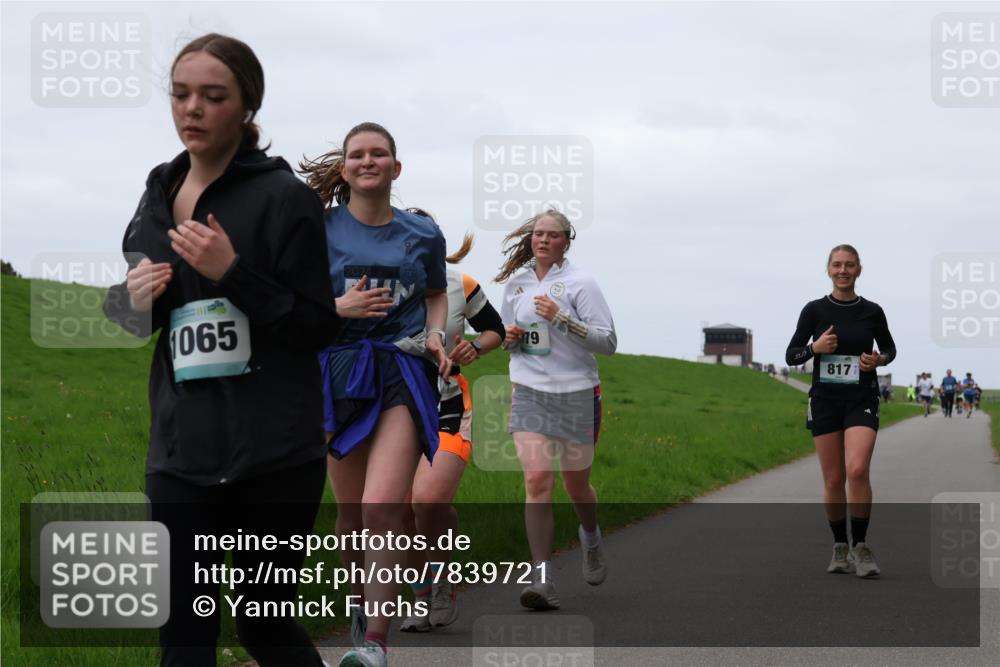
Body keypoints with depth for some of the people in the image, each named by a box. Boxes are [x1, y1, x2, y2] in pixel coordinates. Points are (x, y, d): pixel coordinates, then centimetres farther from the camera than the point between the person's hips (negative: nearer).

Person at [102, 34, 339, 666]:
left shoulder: (284, 197, -7)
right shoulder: (160, 193, 11)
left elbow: (320, 327, -9)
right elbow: (135, 314, 22)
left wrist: (234, 273, -20)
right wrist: (132, 299, -2)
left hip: (275, 453, -5)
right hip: (181, 448, 5)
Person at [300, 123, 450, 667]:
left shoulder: (423, 234, 7)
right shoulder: (320, 230, 3)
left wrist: (434, 334, 4)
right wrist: (338, 306, -13)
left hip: (404, 375, -1)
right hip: (341, 371, 1)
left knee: (382, 508, -18)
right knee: (350, 512, 8)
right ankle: (361, 601, 35)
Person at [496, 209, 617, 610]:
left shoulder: (579, 283, -5)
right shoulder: (515, 283, 10)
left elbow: (608, 342, -11)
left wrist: (562, 319, -22)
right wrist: (509, 338, 2)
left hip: (577, 394, -2)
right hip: (529, 392, 2)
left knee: (576, 486, 10)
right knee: (536, 479, -15)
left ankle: (591, 539, 45)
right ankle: (542, 578, -17)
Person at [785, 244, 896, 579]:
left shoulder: (872, 311, 1)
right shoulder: (815, 310, 0)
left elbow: (888, 348, 16)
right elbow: (791, 354, 3)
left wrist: (879, 360, -6)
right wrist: (815, 348, -15)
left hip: (862, 400, -1)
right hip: (825, 401, 1)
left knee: (858, 470, -20)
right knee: (833, 480, 3)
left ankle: (860, 546, -9)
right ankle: (840, 546, 19)